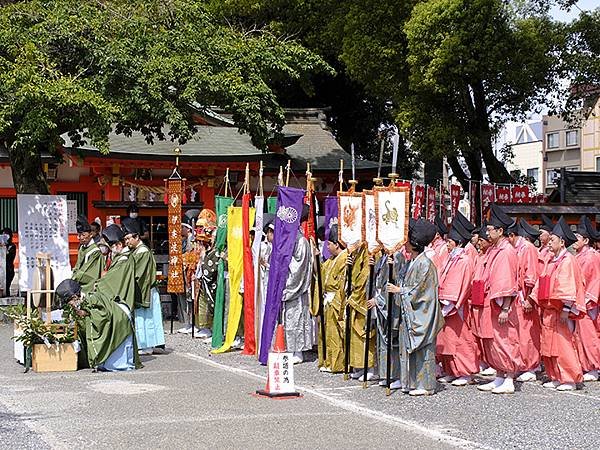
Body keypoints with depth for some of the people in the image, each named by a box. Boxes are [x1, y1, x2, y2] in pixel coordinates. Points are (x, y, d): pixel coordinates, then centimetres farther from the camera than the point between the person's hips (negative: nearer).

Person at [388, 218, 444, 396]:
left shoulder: (425, 263, -15)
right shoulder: (412, 262, 13)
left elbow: (418, 290, -16)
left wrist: (399, 290, -9)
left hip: (422, 313, -9)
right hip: (410, 313, 9)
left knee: (422, 348, -4)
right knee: (409, 348, 11)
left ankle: (425, 385, 1)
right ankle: (412, 382, 17)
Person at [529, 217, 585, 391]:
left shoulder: (568, 261, -9)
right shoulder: (551, 261, 16)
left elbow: (569, 287, -15)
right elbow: (541, 284, 20)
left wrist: (565, 310, -20)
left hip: (560, 311, -9)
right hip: (548, 310, 9)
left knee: (563, 345, -6)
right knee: (549, 346, 9)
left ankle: (569, 379, 2)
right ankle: (556, 378, 16)